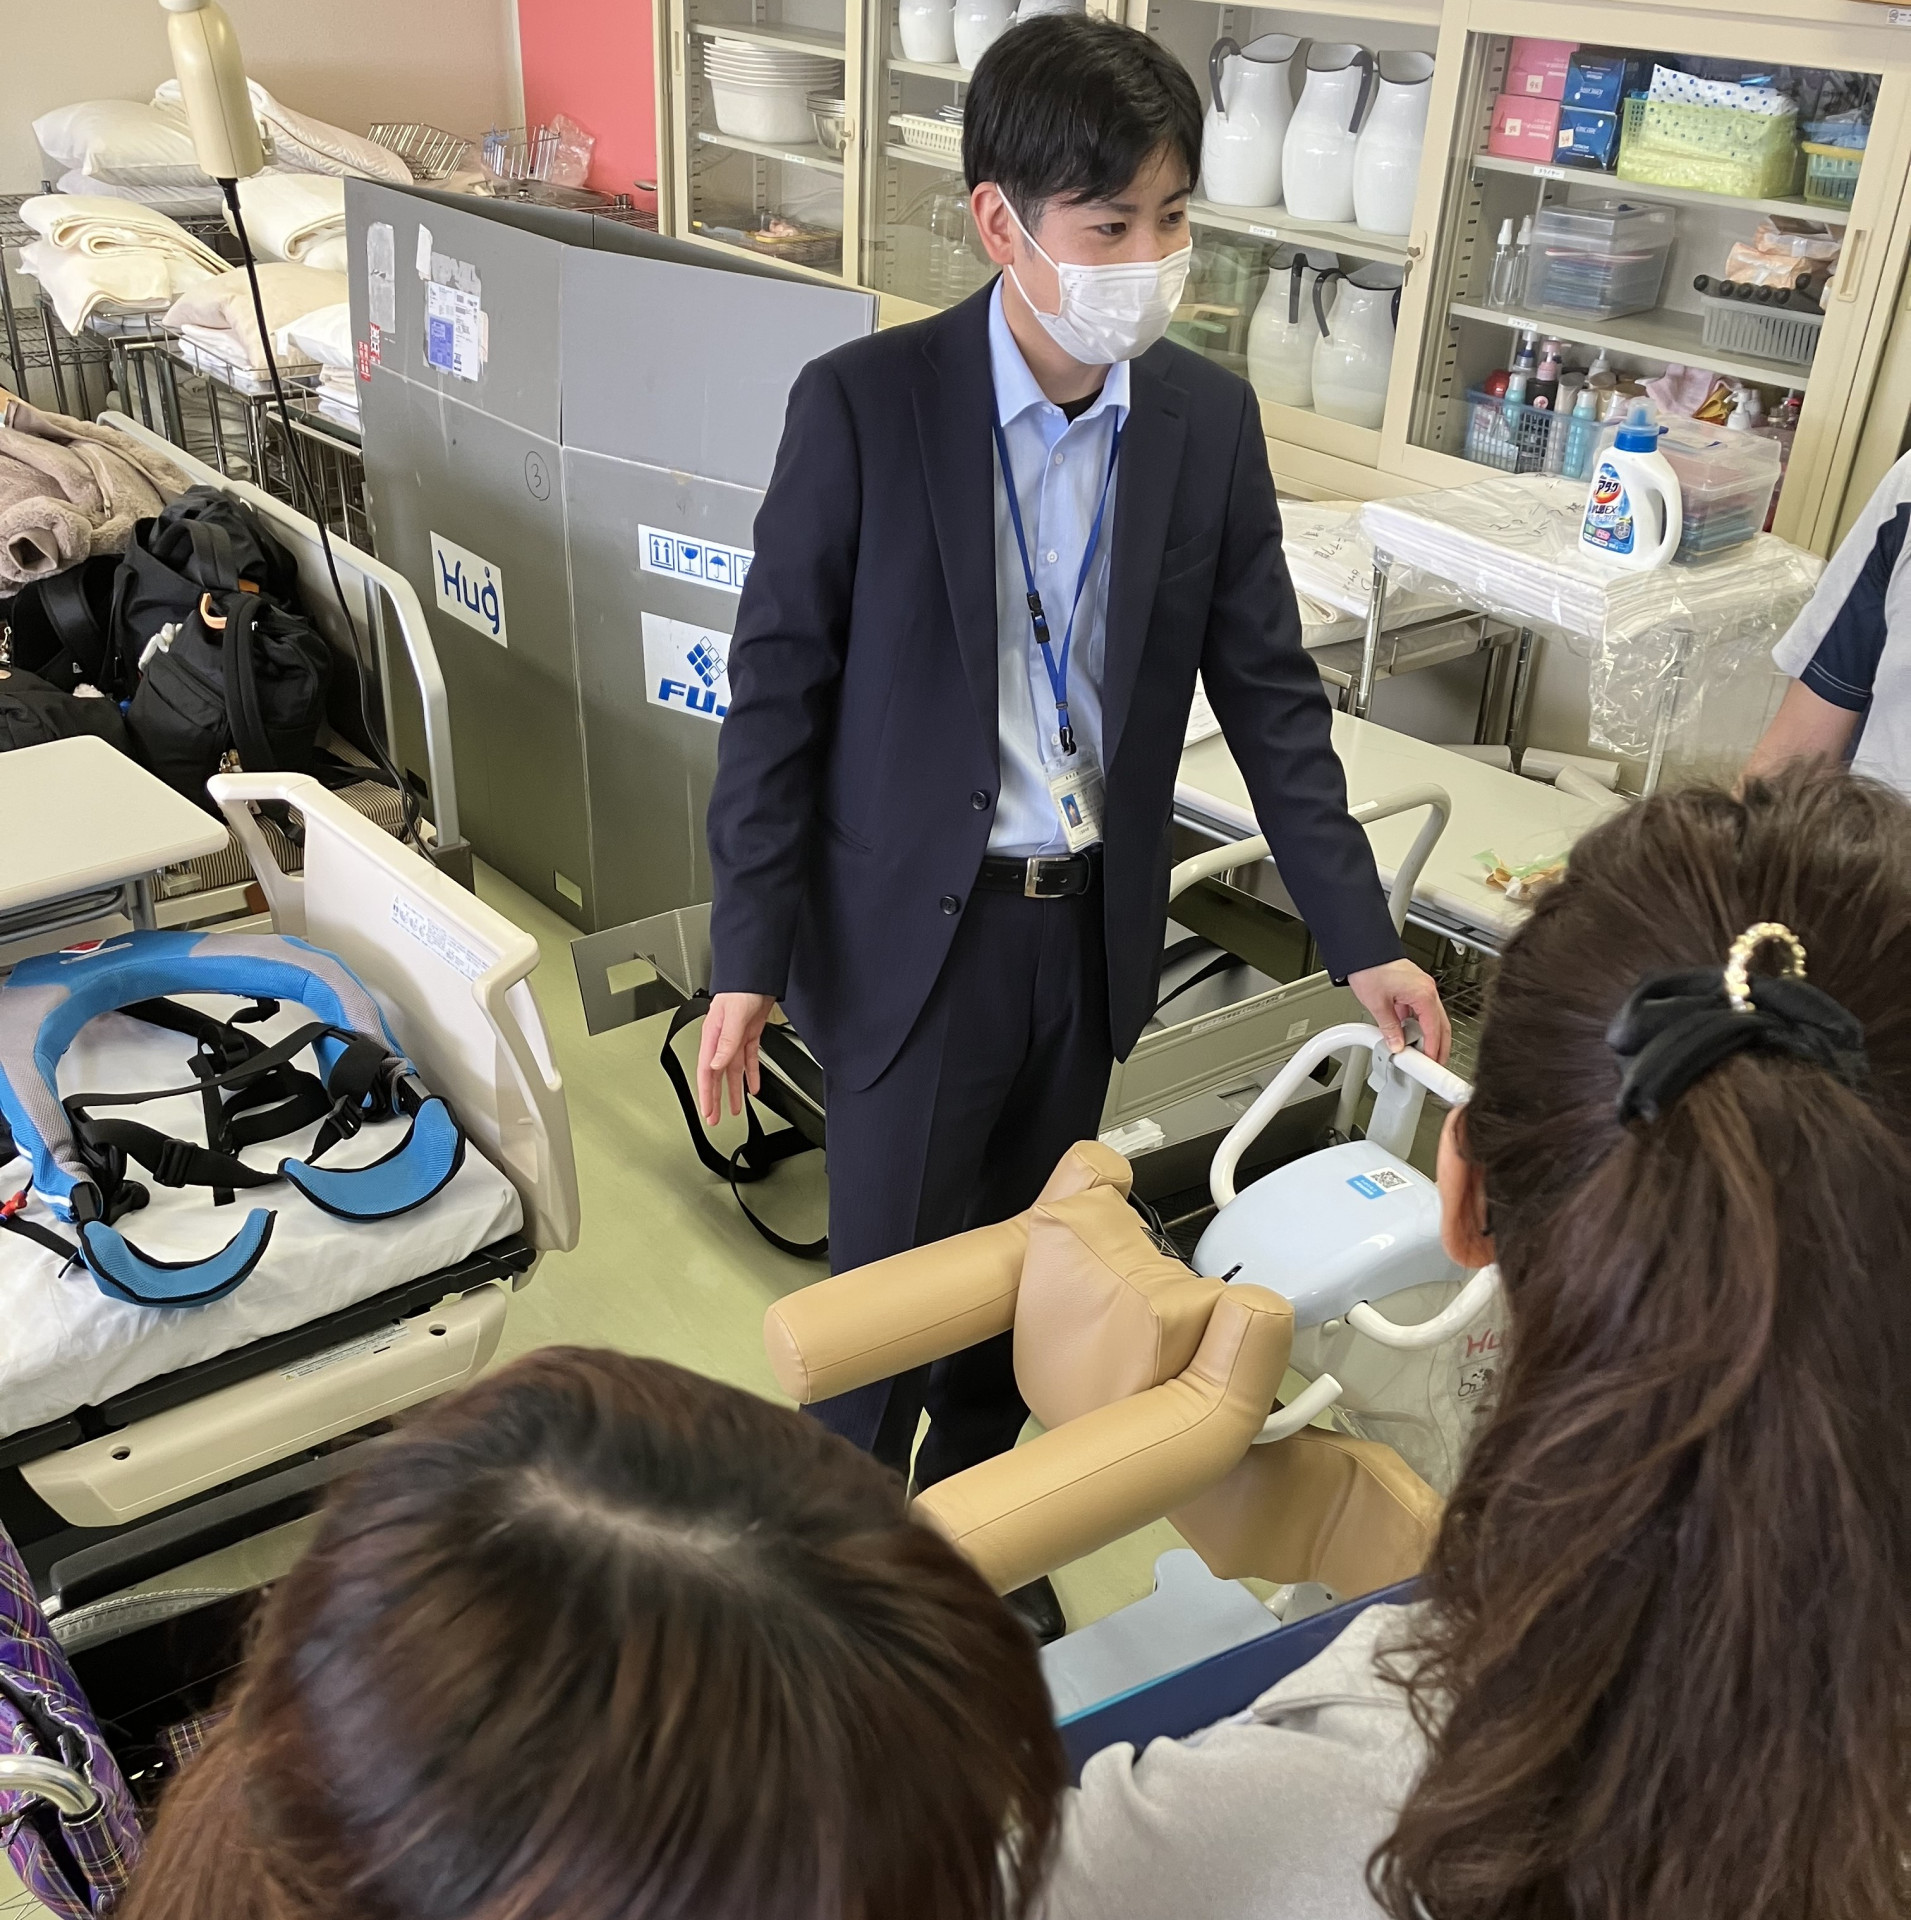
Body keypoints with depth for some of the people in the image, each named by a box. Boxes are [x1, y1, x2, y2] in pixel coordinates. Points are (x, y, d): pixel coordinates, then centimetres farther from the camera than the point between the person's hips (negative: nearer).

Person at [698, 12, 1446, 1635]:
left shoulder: (1211, 420, -3)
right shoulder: (863, 405, -14)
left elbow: (1268, 690, 2)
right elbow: (779, 693, -9)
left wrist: (1362, 939, -3)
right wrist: (749, 958, -11)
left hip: (1092, 927, 4)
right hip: (915, 932, -4)